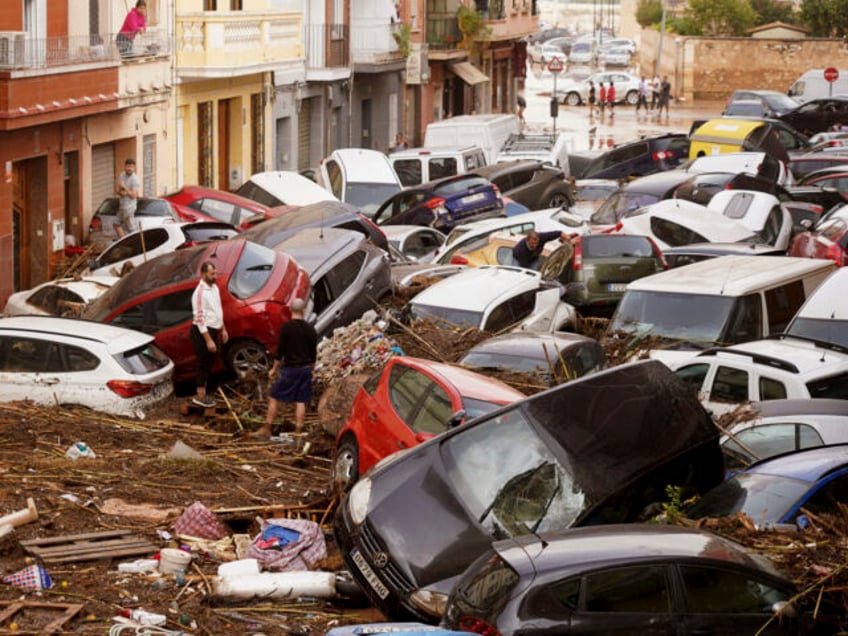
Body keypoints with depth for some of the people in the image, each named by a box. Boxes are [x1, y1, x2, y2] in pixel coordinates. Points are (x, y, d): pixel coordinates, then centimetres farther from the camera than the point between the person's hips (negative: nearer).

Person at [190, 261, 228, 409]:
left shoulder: (215, 288, 7)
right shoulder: (200, 292, -21)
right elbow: (199, 318, -23)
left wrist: (223, 329, 20)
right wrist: (208, 340, -24)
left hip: (213, 330, 9)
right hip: (202, 332, -9)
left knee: (209, 363, 16)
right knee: (204, 364, -2)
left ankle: (207, 393, 27)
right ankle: (201, 397, 6)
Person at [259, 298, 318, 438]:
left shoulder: (286, 328, -12)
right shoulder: (310, 329, 2)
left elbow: (280, 350, -10)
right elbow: (313, 352, 9)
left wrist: (274, 368, -1)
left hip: (290, 368, -4)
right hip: (305, 369, 4)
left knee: (274, 398, 5)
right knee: (301, 401, 7)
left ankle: (267, 429, 6)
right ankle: (298, 431, 7)